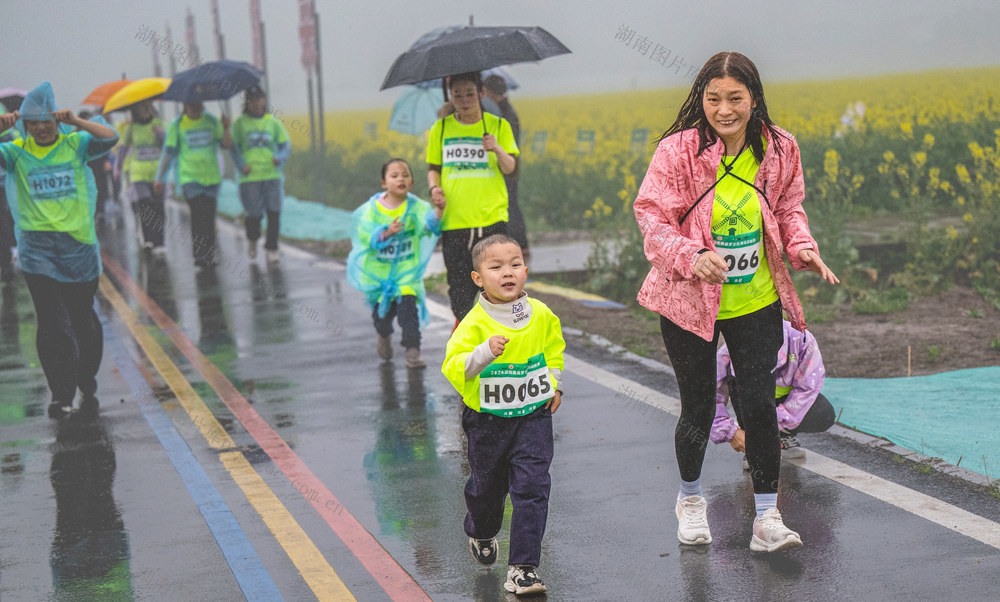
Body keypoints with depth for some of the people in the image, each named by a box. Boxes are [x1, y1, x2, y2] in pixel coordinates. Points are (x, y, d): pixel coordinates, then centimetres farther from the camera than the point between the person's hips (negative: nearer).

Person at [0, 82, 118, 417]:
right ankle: (61, 396, 1)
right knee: (52, 324, -6)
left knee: (83, 319, 9)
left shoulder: (75, 144, 5)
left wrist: (76, 122, -20)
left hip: (79, 245, 1)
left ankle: (87, 388, 26)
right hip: (38, 248, -1)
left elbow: (110, 138, -9)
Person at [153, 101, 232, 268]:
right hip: (189, 178, -2)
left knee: (209, 217, 4)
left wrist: (225, 129, -16)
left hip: (211, 178, 3)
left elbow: (227, 145, 3)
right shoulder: (177, 125, 1)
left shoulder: (211, 121, 7)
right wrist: (159, 178, 2)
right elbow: (168, 152, 5)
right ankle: (200, 254, -14)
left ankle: (209, 255, 12)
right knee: (199, 212, -16)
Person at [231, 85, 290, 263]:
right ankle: (253, 239, 27)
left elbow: (285, 145, 12)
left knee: (274, 212, -8)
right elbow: (234, 147, 4)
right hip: (250, 176, -1)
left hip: (272, 175, 2)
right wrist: (241, 165, -11)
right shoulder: (240, 123, 6)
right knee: (254, 214, -5)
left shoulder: (273, 122, 10)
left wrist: (281, 158, -9)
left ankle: (271, 249, 5)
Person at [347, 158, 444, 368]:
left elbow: (427, 222, -30)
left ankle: (413, 351, -11)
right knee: (382, 310, 14)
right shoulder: (371, 209, -9)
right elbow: (368, 237, -16)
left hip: (407, 269, -1)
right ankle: (384, 336, 46)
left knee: (408, 305, -17)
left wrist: (438, 211, -51)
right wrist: (387, 233, -34)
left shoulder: (415, 206, -11)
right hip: (378, 270, 1)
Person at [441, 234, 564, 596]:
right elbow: (453, 367, -24)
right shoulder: (474, 323, -16)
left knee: (532, 488, -9)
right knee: (487, 486, 17)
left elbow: (554, 347, 18)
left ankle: (523, 568, -4)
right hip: (487, 420, -1)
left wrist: (555, 384, 11)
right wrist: (486, 353, -38)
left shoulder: (541, 315, -3)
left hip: (533, 416, 2)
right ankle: (481, 534, 50)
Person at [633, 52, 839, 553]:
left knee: (760, 405, -2)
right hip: (689, 300, -2)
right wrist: (692, 255, -32)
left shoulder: (779, 149, -5)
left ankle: (767, 517, 11)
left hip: (756, 303, 2)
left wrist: (803, 249, -9)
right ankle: (690, 499, 36)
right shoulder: (678, 151, -16)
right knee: (698, 408, 9)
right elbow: (652, 219, -15)